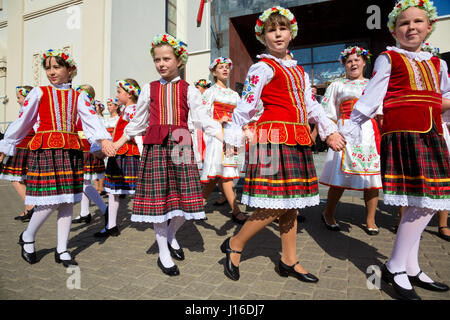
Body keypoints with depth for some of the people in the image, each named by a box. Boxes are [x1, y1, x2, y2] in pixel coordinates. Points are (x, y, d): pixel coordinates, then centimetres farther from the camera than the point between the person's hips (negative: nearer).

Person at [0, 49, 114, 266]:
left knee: (67, 201, 4)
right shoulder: (39, 93, 7)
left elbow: (91, 119, -5)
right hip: (45, 150, -2)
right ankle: (27, 238, 22)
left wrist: (104, 140, -22)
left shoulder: (77, 96, 11)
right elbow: (22, 122, 10)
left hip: (70, 151, 3)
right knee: (50, 201, -7)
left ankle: (62, 250, 17)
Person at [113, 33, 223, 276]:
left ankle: (171, 235, 30)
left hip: (180, 144, 0)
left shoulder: (188, 90, 7)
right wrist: (117, 144, 17)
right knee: (157, 196, 1)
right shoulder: (149, 89, 11)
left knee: (186, 196, -1)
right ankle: (163, 252, 17)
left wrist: (226, 139, -12)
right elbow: (138, 122, 18)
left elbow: (203, 119, 0)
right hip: (155, 145, 1)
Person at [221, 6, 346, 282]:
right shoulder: (262, 67, -2)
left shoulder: (299, 71, 21)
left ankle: (289, 261, 21)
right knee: (276, 203, -11)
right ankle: (234, 245, 9)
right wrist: (232, 138, -7)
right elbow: (245, 106, -6)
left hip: (297, 141, 8)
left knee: (291, 202, 9)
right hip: (274, 138, -8)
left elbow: (312, 105, 20)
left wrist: (330, 131, 10)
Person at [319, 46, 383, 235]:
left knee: (373, 175, -1)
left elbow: (382, 111, 17)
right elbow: (328, 114, 9)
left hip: (370, 132, 3)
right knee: (341, 175, -7)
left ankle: (370, 220, 12)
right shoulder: (337, 85, 14)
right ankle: (328, 215, 10)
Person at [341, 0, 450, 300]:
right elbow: (371, 97, -3)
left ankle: (411, 268, 19)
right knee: (423, 202, -11)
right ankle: (395, 267, 4)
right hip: (402, 134, -6)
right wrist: (349, 129, -9)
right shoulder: (388, 59, 4)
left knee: (422, 203, 5)